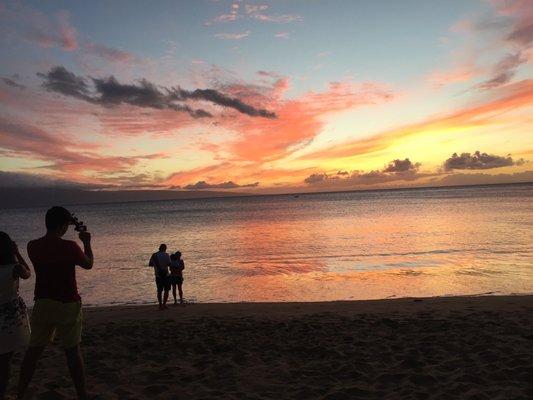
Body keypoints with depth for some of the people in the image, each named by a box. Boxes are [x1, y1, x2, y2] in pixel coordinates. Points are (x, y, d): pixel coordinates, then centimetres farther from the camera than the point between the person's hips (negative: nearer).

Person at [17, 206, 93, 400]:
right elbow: (88, 264, 0)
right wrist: (87, 242, 14)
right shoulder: (70, 247, -18)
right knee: (72, 351, 7)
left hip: (42, 304, 4)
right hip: (67, 305, -4)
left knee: (34, 350, 17)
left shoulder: (32, 246, -3)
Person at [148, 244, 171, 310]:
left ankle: (160, 305, 12)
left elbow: (149, 264, 11)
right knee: (166, 290, 5)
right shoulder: (166, 255, -10)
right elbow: (169, 264, -17)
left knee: (159, 290, 11)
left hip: (158, 275, 4)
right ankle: (164, 304, 0)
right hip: (165, 275, -4)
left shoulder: (154, 255, 5)